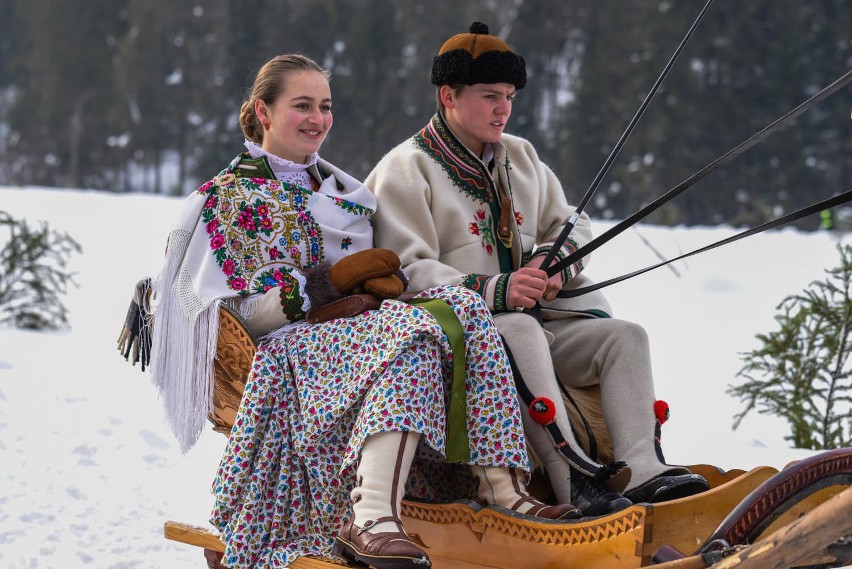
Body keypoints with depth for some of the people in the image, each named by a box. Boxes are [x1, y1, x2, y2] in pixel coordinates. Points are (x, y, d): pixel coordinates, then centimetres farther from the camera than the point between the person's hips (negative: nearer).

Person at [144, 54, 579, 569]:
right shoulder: (229, 197, 6)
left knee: (461, 305, -24)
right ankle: (373, 518, -53)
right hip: (291, 350, -6)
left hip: (363, 328, 6)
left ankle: (503, 484, -36)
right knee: (412, 329, -36)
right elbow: (236, 312, -5)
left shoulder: (341, 188, 26)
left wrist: (388, 281, -3)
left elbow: (380, 275, 23)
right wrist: (332, 281, -11)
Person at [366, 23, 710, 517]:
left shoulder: (521, 157, 19)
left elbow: (575, 227, 21)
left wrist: (555, 261, -5)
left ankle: (643, 470, -34)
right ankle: (577, 480, -46)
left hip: (536, 319, 7)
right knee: (519, 331, -37)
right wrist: (495, 291, -27)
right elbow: (409, 273, -14)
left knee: (626, 337, -15)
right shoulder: (406, 170, -3)